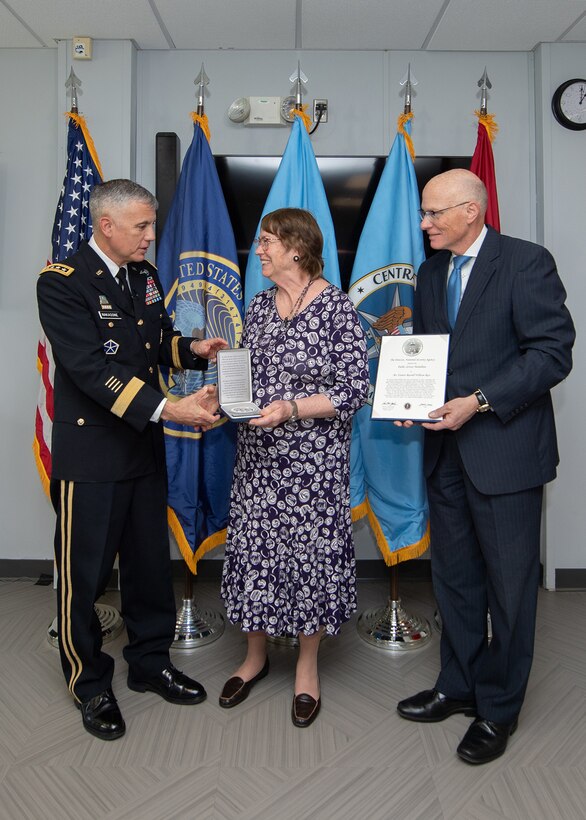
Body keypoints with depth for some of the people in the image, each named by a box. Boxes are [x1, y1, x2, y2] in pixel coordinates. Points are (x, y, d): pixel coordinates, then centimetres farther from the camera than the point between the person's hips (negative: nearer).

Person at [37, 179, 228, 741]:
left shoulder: (145, 275, 9)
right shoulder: (62, 281, -14)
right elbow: (92, 368, -24)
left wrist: (192, 349, -2)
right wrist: (166, 408, -31)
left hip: (144, 445, 7)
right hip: (90, 449, -7)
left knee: (150, 563, 17)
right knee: (85, 573, 8)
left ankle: (150, 664, 37)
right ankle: (91, 685, 30)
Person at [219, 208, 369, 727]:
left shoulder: (337, 307, -11)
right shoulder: (260, 304, 8)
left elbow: (355, 390, -13)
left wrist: (292, 408, -23)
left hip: (313, 460, -5)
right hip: (258, 455, 6)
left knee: (310, 551, 7)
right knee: (253, 549, 12)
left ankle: (308, 667, 30)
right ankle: (256, 655, 36)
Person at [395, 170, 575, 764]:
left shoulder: (526, 262, -8)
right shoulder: (430, 274, 13)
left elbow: (553, 352, -14)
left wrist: (480, 402, -21)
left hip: (504, 448, -6)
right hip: (445, 448, 7)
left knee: (509, 583, 8)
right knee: (454, 577, 17)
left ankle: (498, 708, 27)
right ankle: (459, 686, 36)